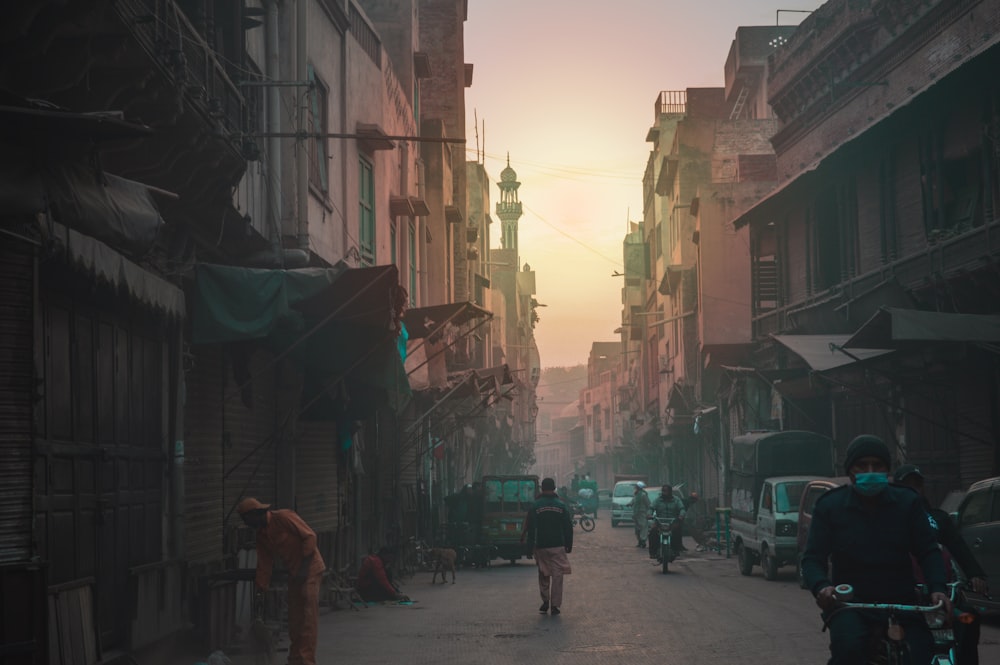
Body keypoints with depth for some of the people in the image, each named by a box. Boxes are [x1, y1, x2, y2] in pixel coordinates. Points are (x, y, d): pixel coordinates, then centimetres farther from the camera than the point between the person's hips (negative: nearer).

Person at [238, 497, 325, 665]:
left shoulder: (284, 517, -15)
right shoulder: (261, 535, 9)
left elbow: (310, 536, -17)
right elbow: (264, 565, 13)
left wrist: (304, 566, -20)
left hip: (310, 569, -9)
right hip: (294, 573, 9)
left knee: (308, 616, -12)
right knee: (294, 619, 10)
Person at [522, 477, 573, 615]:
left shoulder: (535, 506, -4)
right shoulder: (561, 506, -1)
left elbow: (530, 528, -4)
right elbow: (568, 528, 3)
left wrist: (530, 546, 2)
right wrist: (569, 545, 12)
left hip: (541, 546, 0)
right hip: (558, 546, 0)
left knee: (543, 575, 15)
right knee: (557, 575, 2)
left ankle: (545, 601, 14)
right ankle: (555, 605, -3)